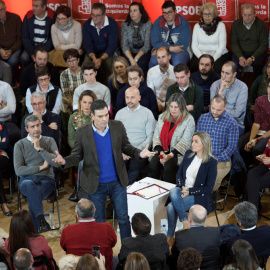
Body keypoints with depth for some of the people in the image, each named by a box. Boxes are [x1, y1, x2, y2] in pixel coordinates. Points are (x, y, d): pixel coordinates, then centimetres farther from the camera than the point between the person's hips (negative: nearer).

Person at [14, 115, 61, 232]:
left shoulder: (49, 141, 12)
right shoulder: (20, 144, 10)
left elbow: (57, 163, -4)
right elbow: (18, 170, 0)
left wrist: (40, 149, -6)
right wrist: (41, 167, -3)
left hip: (46, 179, 0)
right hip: (27, 179, 0)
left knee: (32, 198, -34)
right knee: (30, 185, -39)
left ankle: (36, 230, -27)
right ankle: (41, 219, -46)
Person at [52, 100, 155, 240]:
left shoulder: (118, 127, -6)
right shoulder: (82, 133, -11)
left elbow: (126, 147, 4)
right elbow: (77, 155, -3)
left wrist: (139, 154, -15)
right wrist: (64, 161, -24)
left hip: (117, 182, 2)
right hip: (96, 185, -1)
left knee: (123, 218, 12)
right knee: (99, 222, 13)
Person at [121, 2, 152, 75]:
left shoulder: (147, 24, -4)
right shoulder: (125, 25, 0)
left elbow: (147, 45, -9)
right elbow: (124, 45, -8)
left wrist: (136, 59, -21)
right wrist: (131, 59, -24)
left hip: (143, 52, -1)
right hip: (129, 53, 1)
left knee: (141, 63, -33)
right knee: (127, 63, -31)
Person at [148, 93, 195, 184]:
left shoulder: (189, 120, -3)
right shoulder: (162, 117, 14)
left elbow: (185, 142, -11)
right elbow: (156, 135, 8)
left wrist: (170, 155, -21)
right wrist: (161, 152, -10)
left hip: (178, 153, -4)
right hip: (162, 151, 4)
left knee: (168, 166, -33)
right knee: (153, 164, -27)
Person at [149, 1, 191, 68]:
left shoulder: (183, 23, -6)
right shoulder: (157, 22, 2)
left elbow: (183, 45, -13)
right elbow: (155, 42, -4)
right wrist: (171, 48, -19)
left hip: (179, 51, -2)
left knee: (177, 63, -35)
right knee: (153, 61, -30)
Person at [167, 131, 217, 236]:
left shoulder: (211, 162, -9)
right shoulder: (188, 154, 8)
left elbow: (208, 188, -9)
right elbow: (179, 173, 13)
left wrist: (189, 191, -16)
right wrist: (182, 187, -8)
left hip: (198, 196, -5)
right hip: (183, 189, 5)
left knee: (171, 207, -30)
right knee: (173, 192, -33)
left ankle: (170, 236, -14)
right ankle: (184, 220, -21)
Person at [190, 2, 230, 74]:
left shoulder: (221, 25, 0)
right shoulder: (197, 26, 6)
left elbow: (222, 46, -5)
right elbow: (194, 46, 4)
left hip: (218, 54, -1)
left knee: (219, 68, -32)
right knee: (194, 67, -29)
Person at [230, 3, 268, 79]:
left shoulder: (261, 24, -3)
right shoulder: (235, 24, 3)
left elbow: (264, 45, -5)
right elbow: (234, 43, 1)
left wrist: (252, 58, -19)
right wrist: (240, 57, -16)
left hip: (256, 53, -1)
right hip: (240, 53, 1)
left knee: (258, 64, -33)